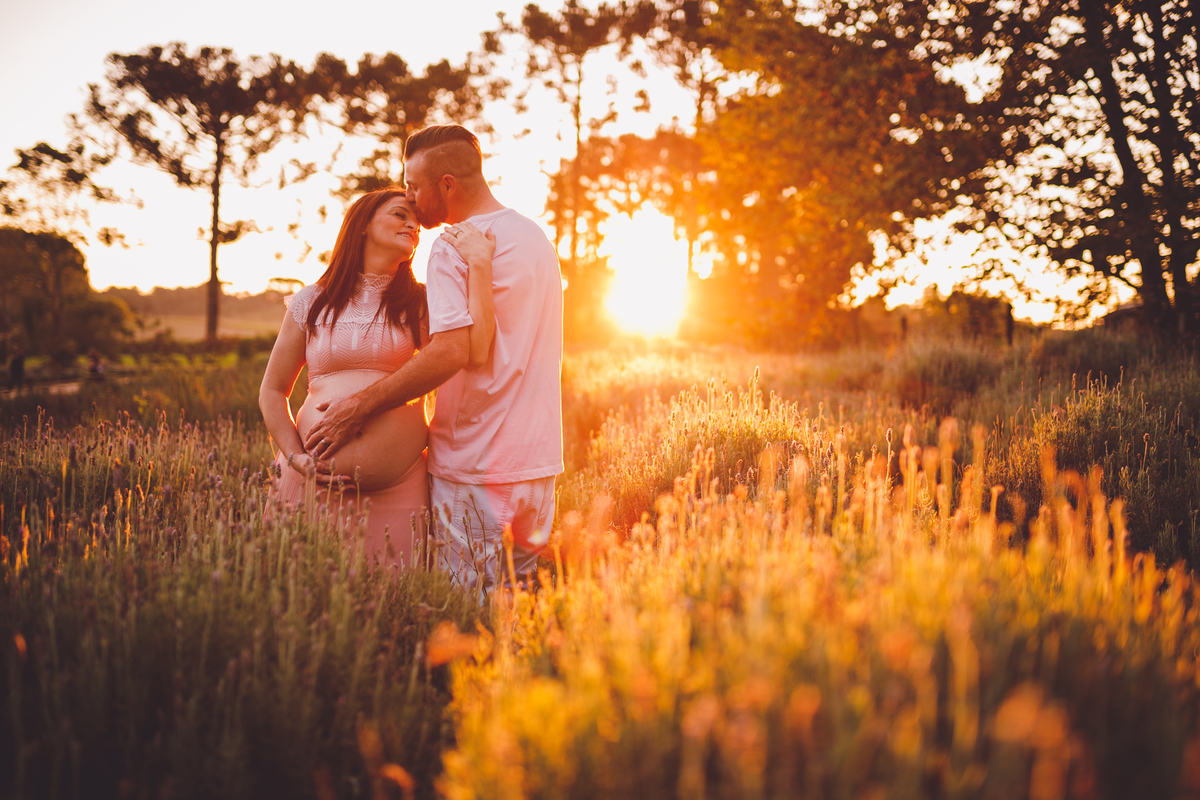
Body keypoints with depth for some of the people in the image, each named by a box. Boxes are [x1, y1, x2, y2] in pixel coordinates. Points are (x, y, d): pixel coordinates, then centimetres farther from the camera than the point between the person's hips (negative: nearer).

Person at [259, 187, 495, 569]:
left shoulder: (420, 304, 8)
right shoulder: (311, 303, 9)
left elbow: (475, 352, -12)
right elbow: (272, 391, 14)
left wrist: (480, 265, -12)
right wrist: (295, 457, -1)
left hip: (398, 488, 0)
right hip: (316, 480, 0)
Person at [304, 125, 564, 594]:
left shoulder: (453, 248, -13)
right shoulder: (540, 239, 13)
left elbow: (450, 353, -24)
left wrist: (358, 408, -18)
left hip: (475, 467, -8)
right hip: (540, 460, 8)